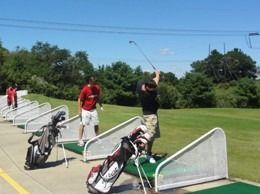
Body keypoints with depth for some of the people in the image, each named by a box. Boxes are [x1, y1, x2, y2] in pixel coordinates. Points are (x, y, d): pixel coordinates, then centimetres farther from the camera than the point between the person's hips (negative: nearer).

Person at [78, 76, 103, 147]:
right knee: (82, 124, -6)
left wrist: (101, 106, 7)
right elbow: (80, 100, -13)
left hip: (93, 109, 4)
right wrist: (80, 111, -17)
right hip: (85, 110, -4)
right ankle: (80, 140, -1)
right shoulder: (85, 89, -17)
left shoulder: (97, 88, -3)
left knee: (96, 124, 8)